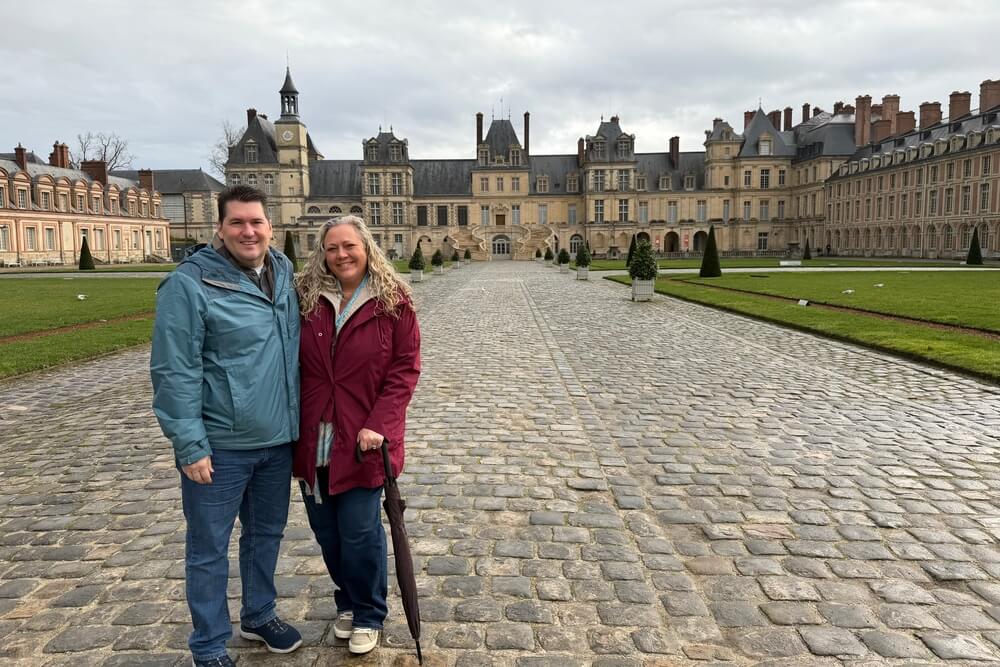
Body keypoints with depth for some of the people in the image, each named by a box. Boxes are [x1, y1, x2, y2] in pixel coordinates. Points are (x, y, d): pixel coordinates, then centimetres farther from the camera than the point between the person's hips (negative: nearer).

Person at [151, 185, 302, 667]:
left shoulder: (284, 273, 5)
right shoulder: (190, 284, -15)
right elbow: (174, 373, -15)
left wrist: (299, 419, 13)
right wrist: (190, 446, -16)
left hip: (277, 439, 6)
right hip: (220, 445, -6)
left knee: (267, 533, 21)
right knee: (209, 549, 9)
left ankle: (260, 615, 43)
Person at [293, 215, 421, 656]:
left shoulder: (392, 300, -7)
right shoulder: (306, 298, 1)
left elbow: (405, 367, -7)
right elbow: (293, 366, 4)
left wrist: (379, 424, -16)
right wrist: (292, 430, 1)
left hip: (362, 439, -3)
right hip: (313, 437, 4)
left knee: (360, 532, 3)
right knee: (325, 530, 16)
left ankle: (368, 615, 27)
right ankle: (347, 601, 40)